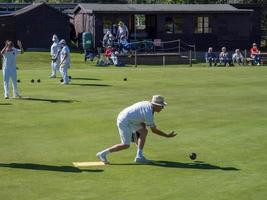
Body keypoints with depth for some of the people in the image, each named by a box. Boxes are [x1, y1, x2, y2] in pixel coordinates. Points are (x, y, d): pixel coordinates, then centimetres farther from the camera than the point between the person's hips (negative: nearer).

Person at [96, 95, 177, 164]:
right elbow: (154, 130, -16)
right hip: (124, 122, -10)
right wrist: (167, 135, -9)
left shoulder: (147, 104, 4)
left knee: (144, 131, 7)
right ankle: (103, 154, 0)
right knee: (126, 145, -6)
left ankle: (139, 156, 7)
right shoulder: (149, 112, -22)